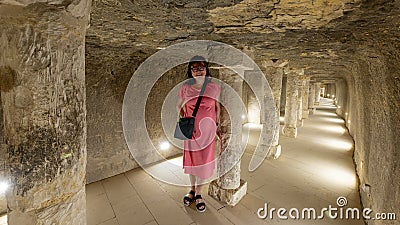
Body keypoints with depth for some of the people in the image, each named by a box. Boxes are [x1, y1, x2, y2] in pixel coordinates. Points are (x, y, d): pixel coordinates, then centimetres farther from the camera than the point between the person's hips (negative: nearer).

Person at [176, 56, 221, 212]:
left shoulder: (214, 87, -5)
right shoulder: (185, 87, -5)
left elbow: (217, 107, 6)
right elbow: (179, 106, 9)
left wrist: (217, 124, 6)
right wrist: (184, 119, -3)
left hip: (207, 130, 0)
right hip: (190, 129, 1)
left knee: (204, 161, 9)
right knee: (191, 160, 15)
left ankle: (198, 193, 32)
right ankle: (192, 189, 40)